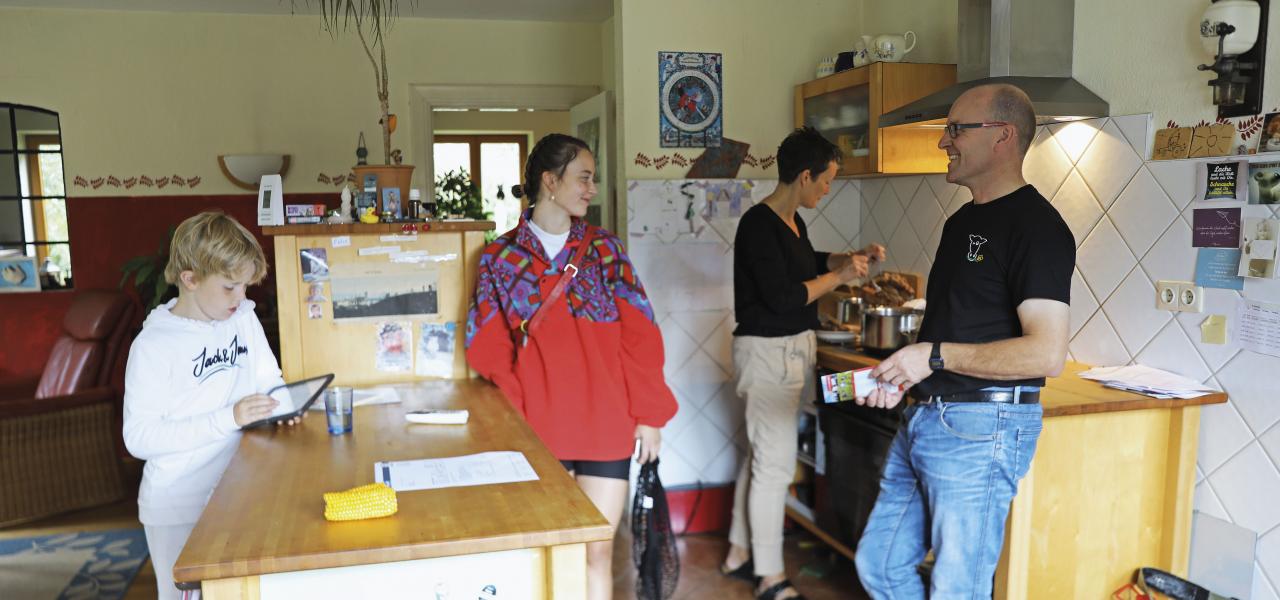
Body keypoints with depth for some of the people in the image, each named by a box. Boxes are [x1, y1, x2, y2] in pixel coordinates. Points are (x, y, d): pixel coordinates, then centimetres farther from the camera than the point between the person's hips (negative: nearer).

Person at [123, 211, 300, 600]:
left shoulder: (244, 320, 1)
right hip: (178, 508, -5)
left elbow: (269, 381, 12)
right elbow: (139, 438, -20)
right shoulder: (153, 347, -16)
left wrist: (281, 402, -11)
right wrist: (228, 419, -27)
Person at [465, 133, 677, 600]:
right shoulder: (500, 258, 3)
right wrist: (516, 414, -9)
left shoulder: (605, 249, 6)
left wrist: (650, 413, -1)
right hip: (537, 429, -1)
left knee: (596, 549, 5)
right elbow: (488, 349, 1)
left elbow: (639, 336, 3)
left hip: (606, 425, 1)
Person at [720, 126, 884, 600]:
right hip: (769, 351, -10)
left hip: (792, 348, 10)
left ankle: (739, 553, 30)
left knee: (761, 455, 17)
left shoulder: (792, 221, 10)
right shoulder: (759, 224, -18)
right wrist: (840, 276, -12)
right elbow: (782, 296, -22)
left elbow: (809, 262, 30)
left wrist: (853, 256, 17)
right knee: (775, 464, -3)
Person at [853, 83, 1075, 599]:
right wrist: (904, 377, 6)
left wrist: (936, 356, -18)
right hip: (923, 417, 9)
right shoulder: (962, 221, 16)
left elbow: (1047, 353, -22)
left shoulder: (1036, 226, -13)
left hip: (981, 427, -9)